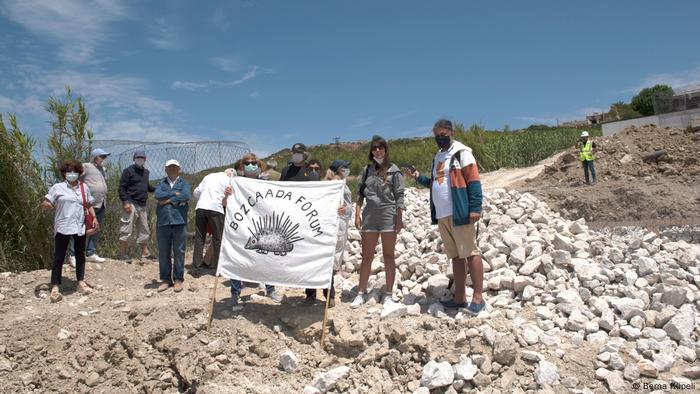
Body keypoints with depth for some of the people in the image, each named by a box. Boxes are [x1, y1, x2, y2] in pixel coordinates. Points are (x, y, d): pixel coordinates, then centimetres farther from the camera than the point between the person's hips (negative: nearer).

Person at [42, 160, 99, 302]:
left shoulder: (84, 187, 10)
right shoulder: (58, 188, -1)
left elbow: (89, 205, 17)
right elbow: (46, 202, -3)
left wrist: (94, 218, 5)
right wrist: (46, 204, -27)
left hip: (80, 227, 4)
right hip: (62, 228, -4)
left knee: (80, 256, 13)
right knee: (58, 258, -2)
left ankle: (81, 283, 25)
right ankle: (55, 288, 1)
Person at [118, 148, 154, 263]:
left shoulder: (145, 172, 17)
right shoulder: (128, 171, -5)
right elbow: (121, 187, -9)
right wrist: (125, 202, -19)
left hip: (143, 205, 8)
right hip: (131, 205, -8)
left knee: (144, 230, 13)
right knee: (127, 229, -5)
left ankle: (145, 253, 23)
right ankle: (122, 254, 3)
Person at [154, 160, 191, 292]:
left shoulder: (184, 183, 9)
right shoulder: (161, 184, 15)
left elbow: (186, 196, -11)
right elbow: (157, 195, -6)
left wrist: (169, 199, -8)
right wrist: (175, 194, -8)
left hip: (179, 222, -2)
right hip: (163, 222, 2)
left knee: (179, 252, 1)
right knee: (163, 253, 5)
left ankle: (178, 279, 9)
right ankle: (165, 279, 15)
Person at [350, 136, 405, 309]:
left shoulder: (394, 170, -1)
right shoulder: (367, 170, 10)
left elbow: (399, 196, -3)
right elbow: (360, 193, 11)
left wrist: (399, 219, -8)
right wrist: (357, 214, 3)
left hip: (388, 216, -3)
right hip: (369, 217, 3)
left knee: (388, 256, 4)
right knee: (366, 257, 8)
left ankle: (388, 294, 12)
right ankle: (361, 293, 15)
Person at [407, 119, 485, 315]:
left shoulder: (461, 152, -4)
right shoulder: (438, 157, 21)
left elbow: (474, 181, -11)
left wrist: (475, 207, -20)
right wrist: (419, 178, 11)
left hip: (460, 213, -8)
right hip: (442, 215, 8)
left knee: (470, 252, -6)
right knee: (455, 256, 11)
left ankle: (478, 297, -2)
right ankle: (459, 297, 17)